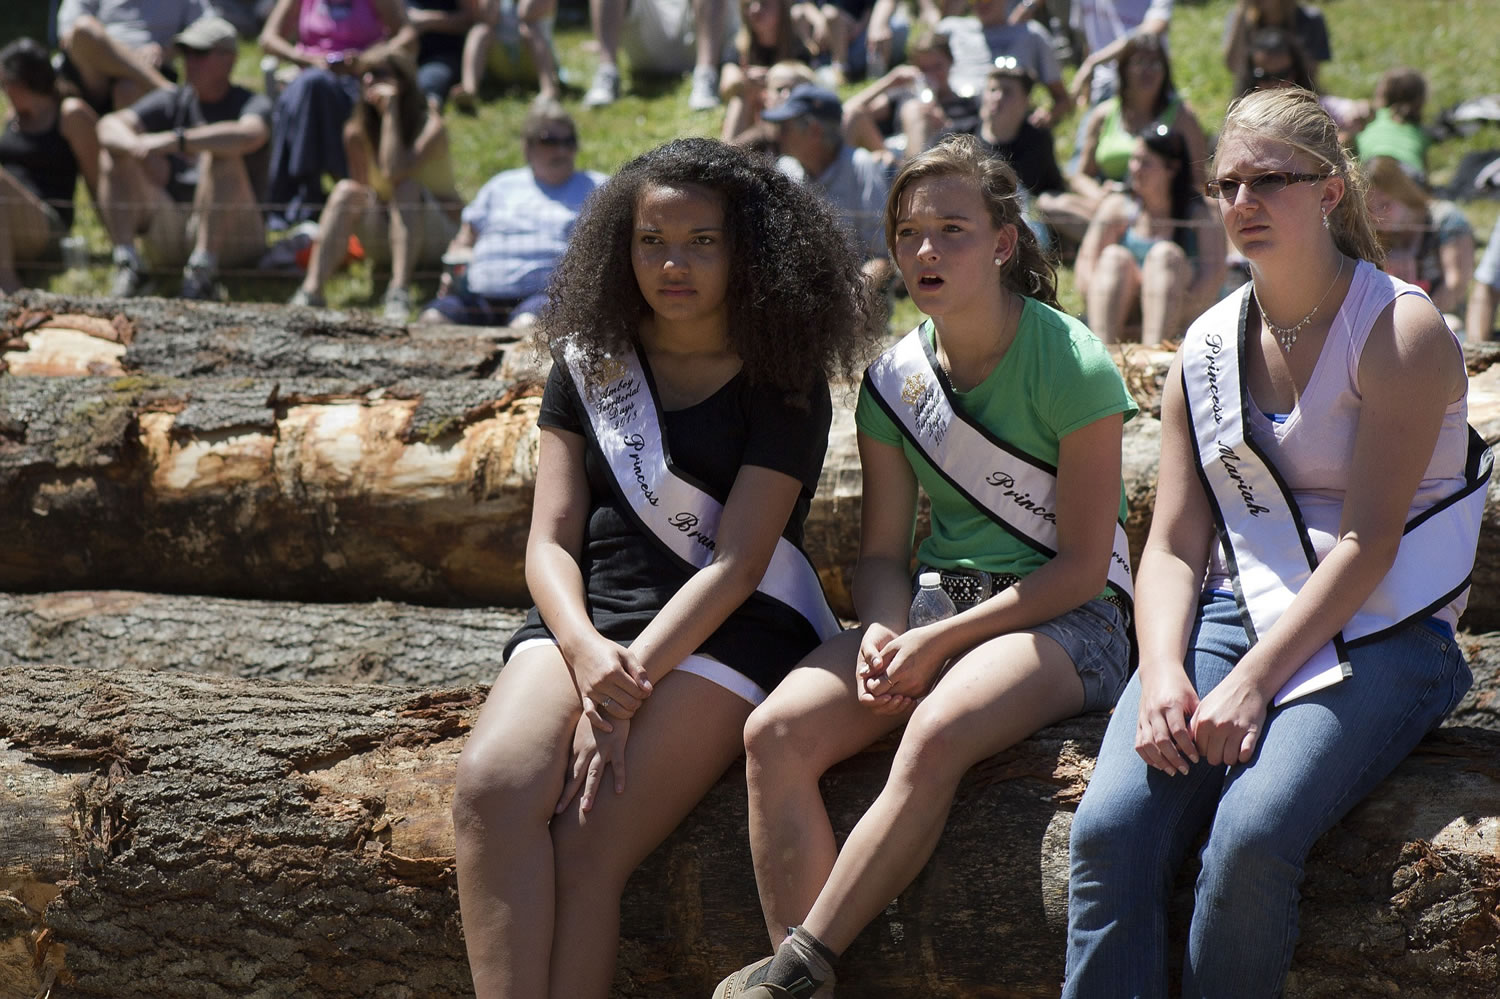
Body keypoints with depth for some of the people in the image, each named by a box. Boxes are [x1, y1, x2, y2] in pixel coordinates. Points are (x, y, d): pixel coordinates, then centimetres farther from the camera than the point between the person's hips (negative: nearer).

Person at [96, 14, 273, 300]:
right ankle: (126, 262, -22)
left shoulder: (252, 104, 0)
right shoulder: (170, 102, 13)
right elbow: (108, 125, -1)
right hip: (167, 238, 4)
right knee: (113, 151, -8)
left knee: (221, 153, -28)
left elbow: (248, 136, -27)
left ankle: (204, 266, -35)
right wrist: (135, 145, -25)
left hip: (230, 239, -4)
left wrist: (174, 140, -33)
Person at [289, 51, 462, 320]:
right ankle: (311, 290, -33)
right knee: (346, 190, -23)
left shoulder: (431, 126, -17)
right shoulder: (357, 131, -3)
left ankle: (400, 292, -45)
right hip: (384, 241, 4)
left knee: (405, 188, -33)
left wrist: (390, 112, -30)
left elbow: (393, 173, -33)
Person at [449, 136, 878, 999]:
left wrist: (626, 691, -17)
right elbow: (551, 542, 8)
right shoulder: (590, 364, 14)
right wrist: (587, 654, -14)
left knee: (587, 849, -25)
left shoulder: (783, 384, 2)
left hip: (727, 636, -4)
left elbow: (733, 566, -7)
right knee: (491, 788, -28)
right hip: (587, 617, 4)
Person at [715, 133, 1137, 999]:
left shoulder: (1073, 366, -10)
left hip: (1067, 619, -5)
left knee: (938, 733, -37)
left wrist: (938, 643, -17)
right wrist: (885, 632, -14)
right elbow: (883, 553, 10)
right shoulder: (895, 382, 7)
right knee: (777, 732, -22)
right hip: (938, 606, 6)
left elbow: (1083, 565, -12)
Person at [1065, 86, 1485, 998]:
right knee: (1110, 828, -23)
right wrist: (1162, 673, -11)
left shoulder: (1400, 332, -4)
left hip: (1374, 633, -4)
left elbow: (1368, 543, -12)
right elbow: (1172, 545, 10)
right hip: (1234, 610, 5)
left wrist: (1254, 682, -20)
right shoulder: (1207, 349, 13)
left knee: (1254, 833, -31)